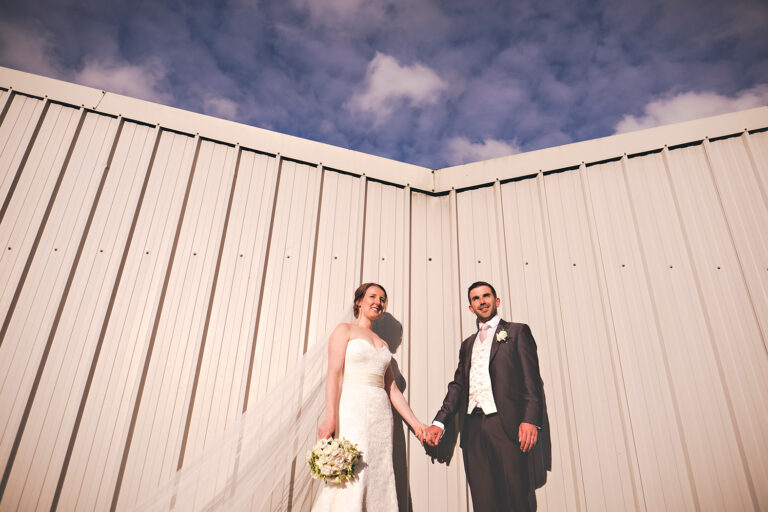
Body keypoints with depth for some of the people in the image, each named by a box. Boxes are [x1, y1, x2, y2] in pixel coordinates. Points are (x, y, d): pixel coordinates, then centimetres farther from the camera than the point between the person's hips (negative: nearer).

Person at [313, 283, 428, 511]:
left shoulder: (383, 344, 21)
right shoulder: (345, 330, 5)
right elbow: (333, 372, -8)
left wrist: (415, 423, 12)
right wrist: (330, 417, -19)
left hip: (381, 414, 6)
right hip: (353, 409, -5)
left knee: (379, 478, 3)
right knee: (351, 476, -10)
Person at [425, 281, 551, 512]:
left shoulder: (517, 331, 10)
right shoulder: (468, 344, 24)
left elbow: (532, 379, 0)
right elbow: (458, 385, 16)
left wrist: (530, 419, -14)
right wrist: (439, 422, 3)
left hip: (507, 424, -4)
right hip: (474, 428, 4)